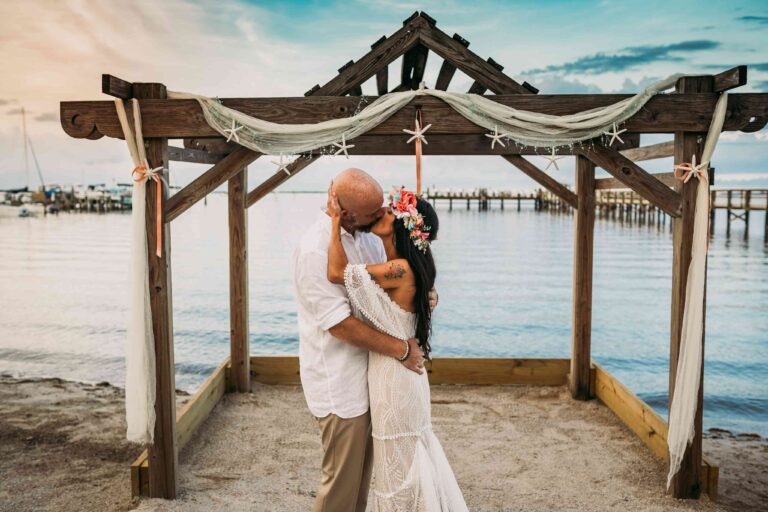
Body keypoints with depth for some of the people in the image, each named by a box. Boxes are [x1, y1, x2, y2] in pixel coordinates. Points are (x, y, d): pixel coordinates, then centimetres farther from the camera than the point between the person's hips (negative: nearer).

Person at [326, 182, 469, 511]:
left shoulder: (400, 269, -24)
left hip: (394, 379, -9)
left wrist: (336, 219, -17)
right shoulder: (403, 268, 4)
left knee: (399, 467, 10)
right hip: (401, 375, 9)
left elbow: (337, 273, -25)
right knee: (412, 459, 24)